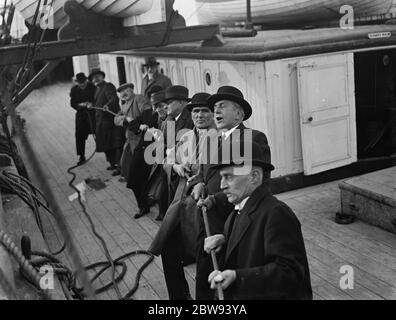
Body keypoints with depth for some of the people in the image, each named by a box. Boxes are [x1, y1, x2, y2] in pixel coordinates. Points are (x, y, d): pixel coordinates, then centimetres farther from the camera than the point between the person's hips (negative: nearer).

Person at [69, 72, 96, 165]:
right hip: (81, 115, 3)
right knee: (79, 136, 1)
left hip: (93, 113, -3)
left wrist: (92, 104, -23)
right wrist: (80, 105, -17)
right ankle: (81, 156, 15)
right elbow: (72, 103, 3)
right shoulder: (74, 90, 3)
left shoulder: (93, 87, -7)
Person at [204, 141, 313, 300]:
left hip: (271, 295, -8)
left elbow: (289, 272, -23)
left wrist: (237, 276, -30)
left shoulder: (277, 214, -18)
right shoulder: (240, 209, 10)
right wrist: (223, 239, 1)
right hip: (235, 295, 8)